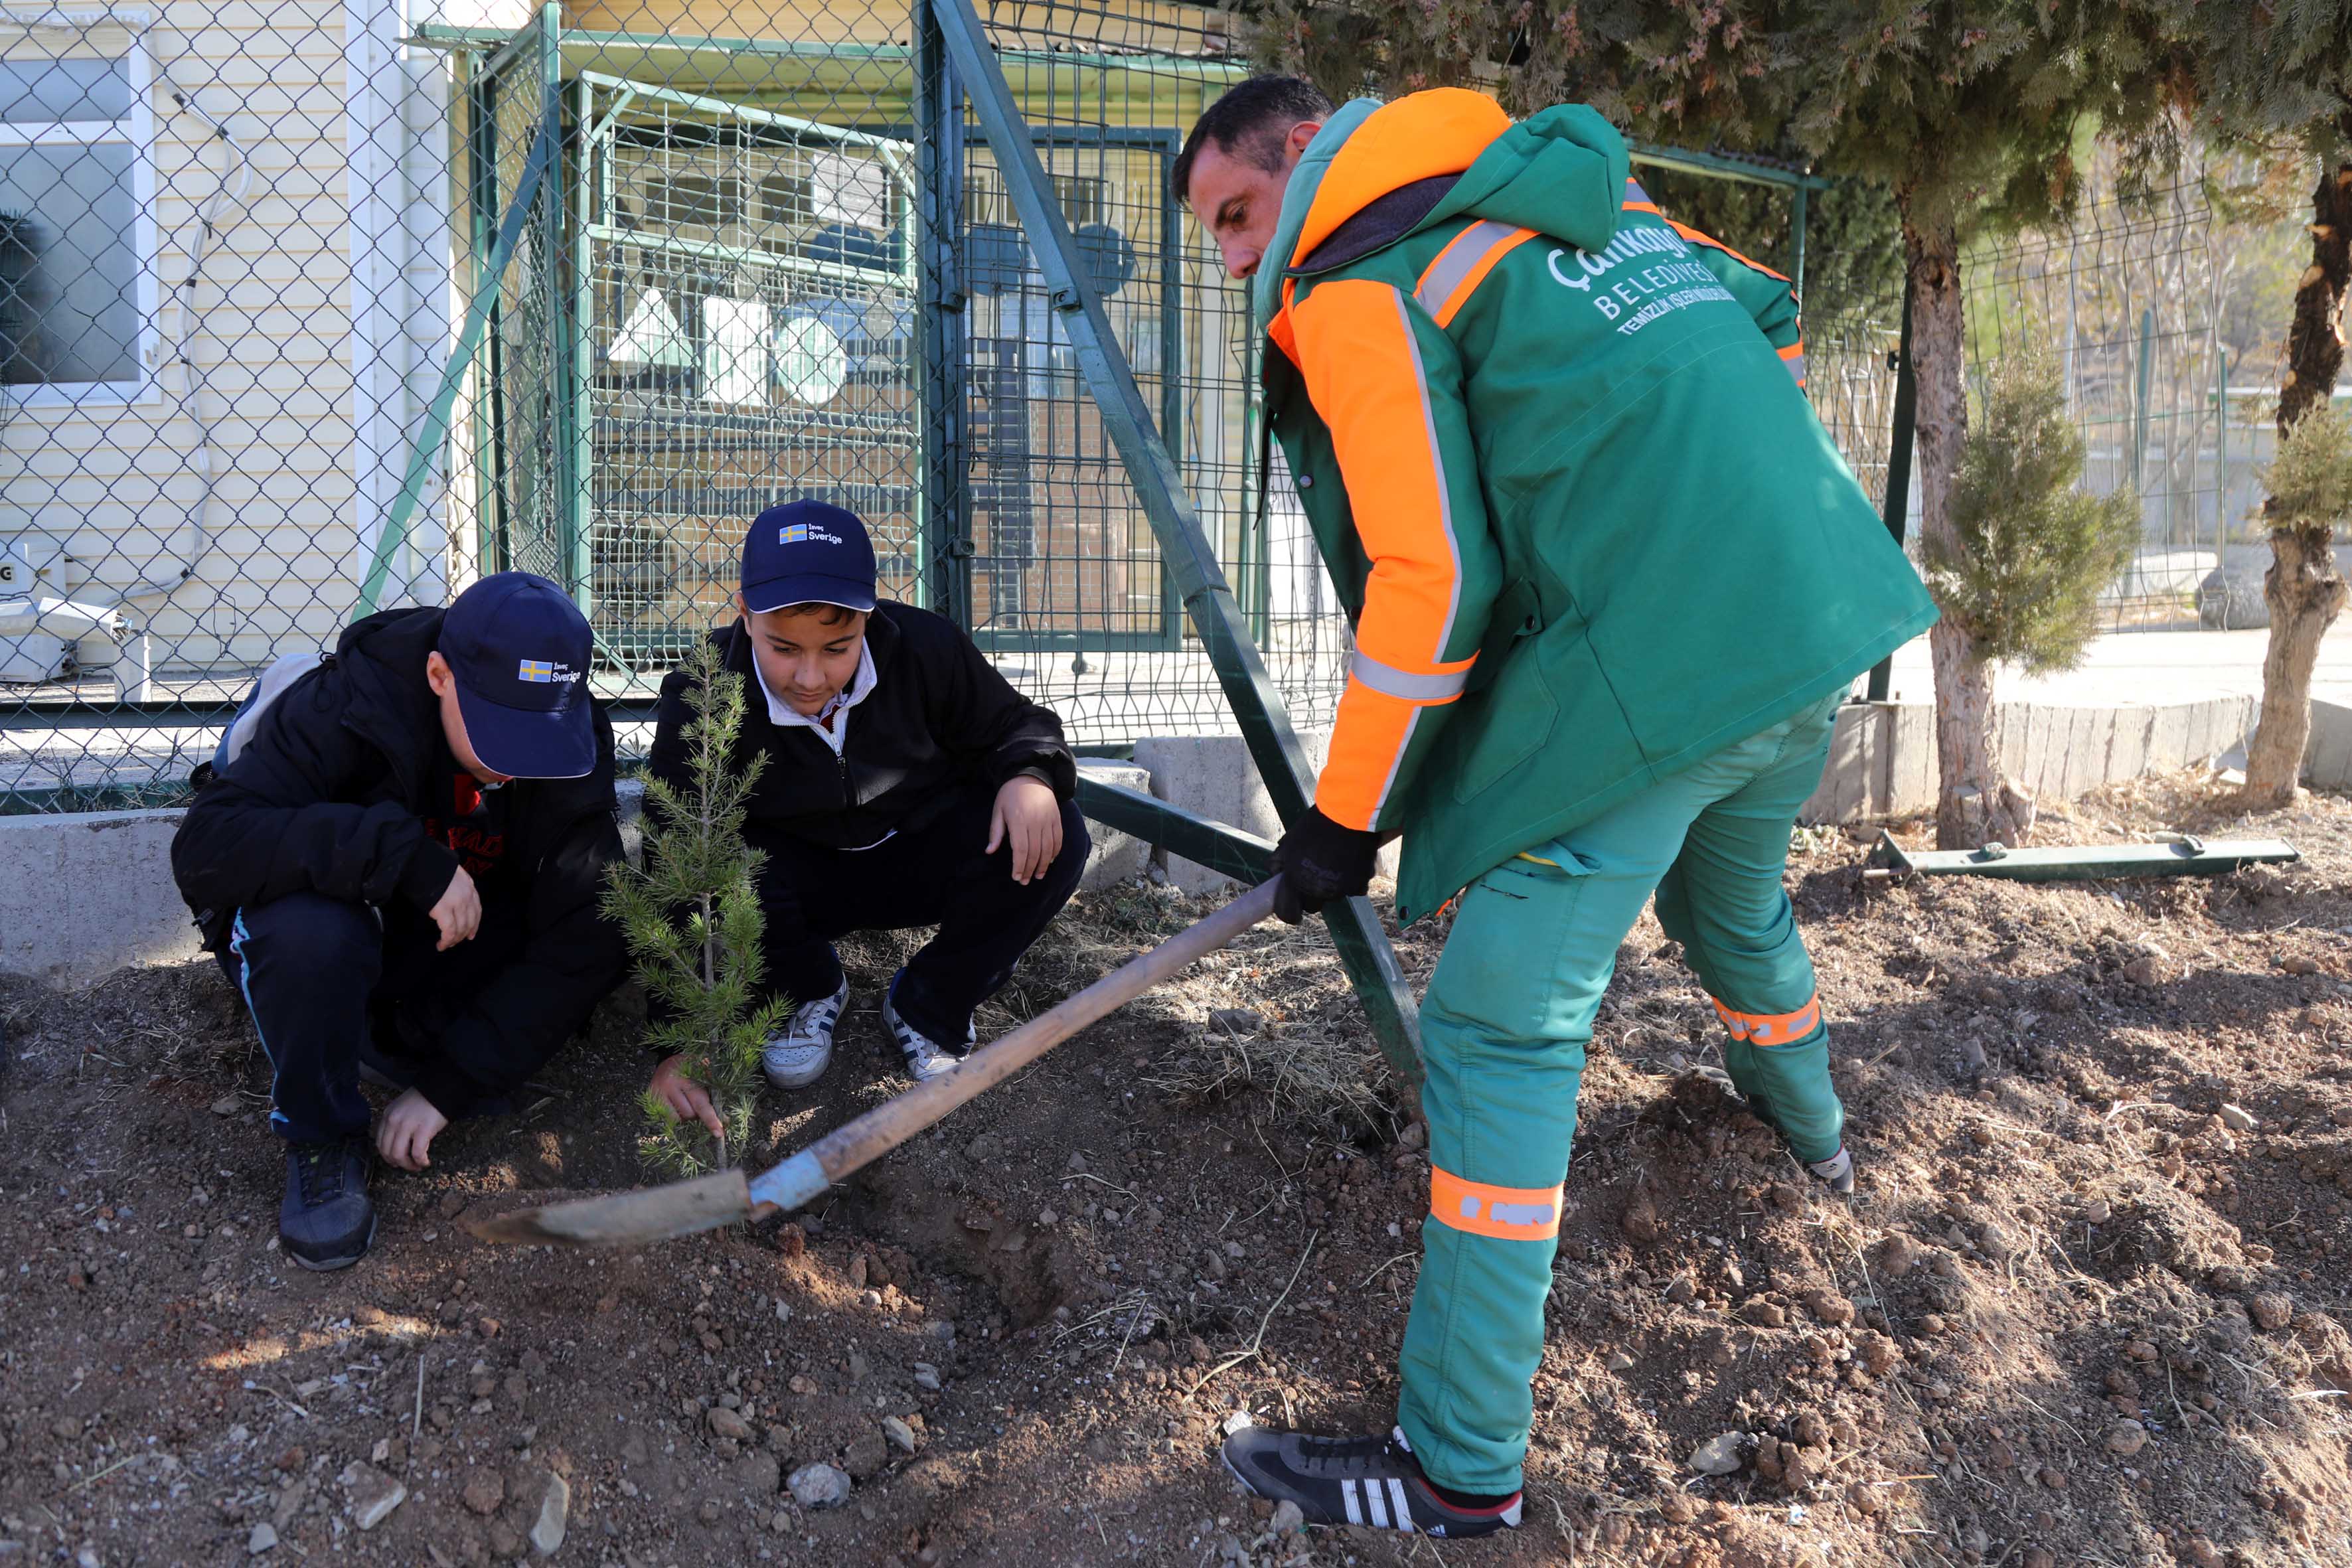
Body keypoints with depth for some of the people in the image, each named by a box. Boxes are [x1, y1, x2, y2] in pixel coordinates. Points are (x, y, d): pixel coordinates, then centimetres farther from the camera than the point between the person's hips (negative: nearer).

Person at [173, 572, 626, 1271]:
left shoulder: (573, 746, -18)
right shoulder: (344, 708, -28)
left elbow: (578, 935, -21)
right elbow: (203, 847, -37)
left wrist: (451, 1082, -27)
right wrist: (403, 855, -46)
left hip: (449, 942, 4)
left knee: (605, 921, -23)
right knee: (311, 931, -38)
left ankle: (401, 1041, -3)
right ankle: (321, 1137, -13)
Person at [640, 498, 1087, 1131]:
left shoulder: (925, 648, -20)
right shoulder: (700, 701, -24)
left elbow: (1013, 725, -2)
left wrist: (1030, 776, -29)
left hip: (918, 858, 2)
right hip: (794, 878, -1)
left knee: (1051, 839, -26)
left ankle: (928, 1007, -3)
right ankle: (809, 989, -1)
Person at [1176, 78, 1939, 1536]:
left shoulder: (1357, 291, -6)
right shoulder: (1590, 197, 18)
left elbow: (1432, 582, -13)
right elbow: (1777, 330, 22)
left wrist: (1344, 821, -5)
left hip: (1657, 674, -9)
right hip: (1827, 619, 9)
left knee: (1500, 1032, -3)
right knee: (1735, 906, 35)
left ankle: (1462, 1464, 2)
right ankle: (1811, 1126, 63)